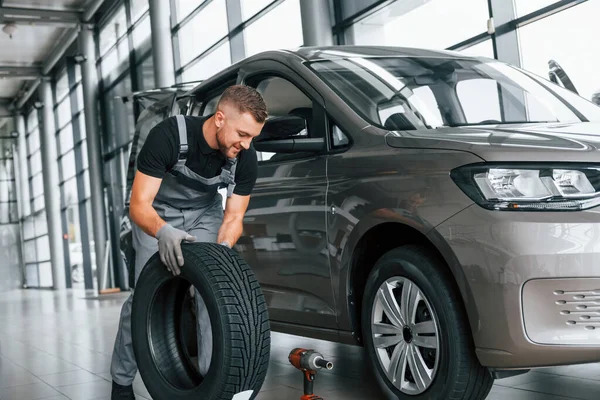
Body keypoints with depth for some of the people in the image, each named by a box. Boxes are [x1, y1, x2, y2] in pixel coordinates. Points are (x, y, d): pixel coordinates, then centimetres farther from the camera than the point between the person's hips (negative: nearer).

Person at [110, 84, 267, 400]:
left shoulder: (246, 158, -24)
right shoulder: (168, 135, -36)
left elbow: (233, 216, -13)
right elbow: (139, 205, -34)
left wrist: (222, 250, -35)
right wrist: (163, 232, -55)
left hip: (204, 213, 3)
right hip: (157, 213, -3)